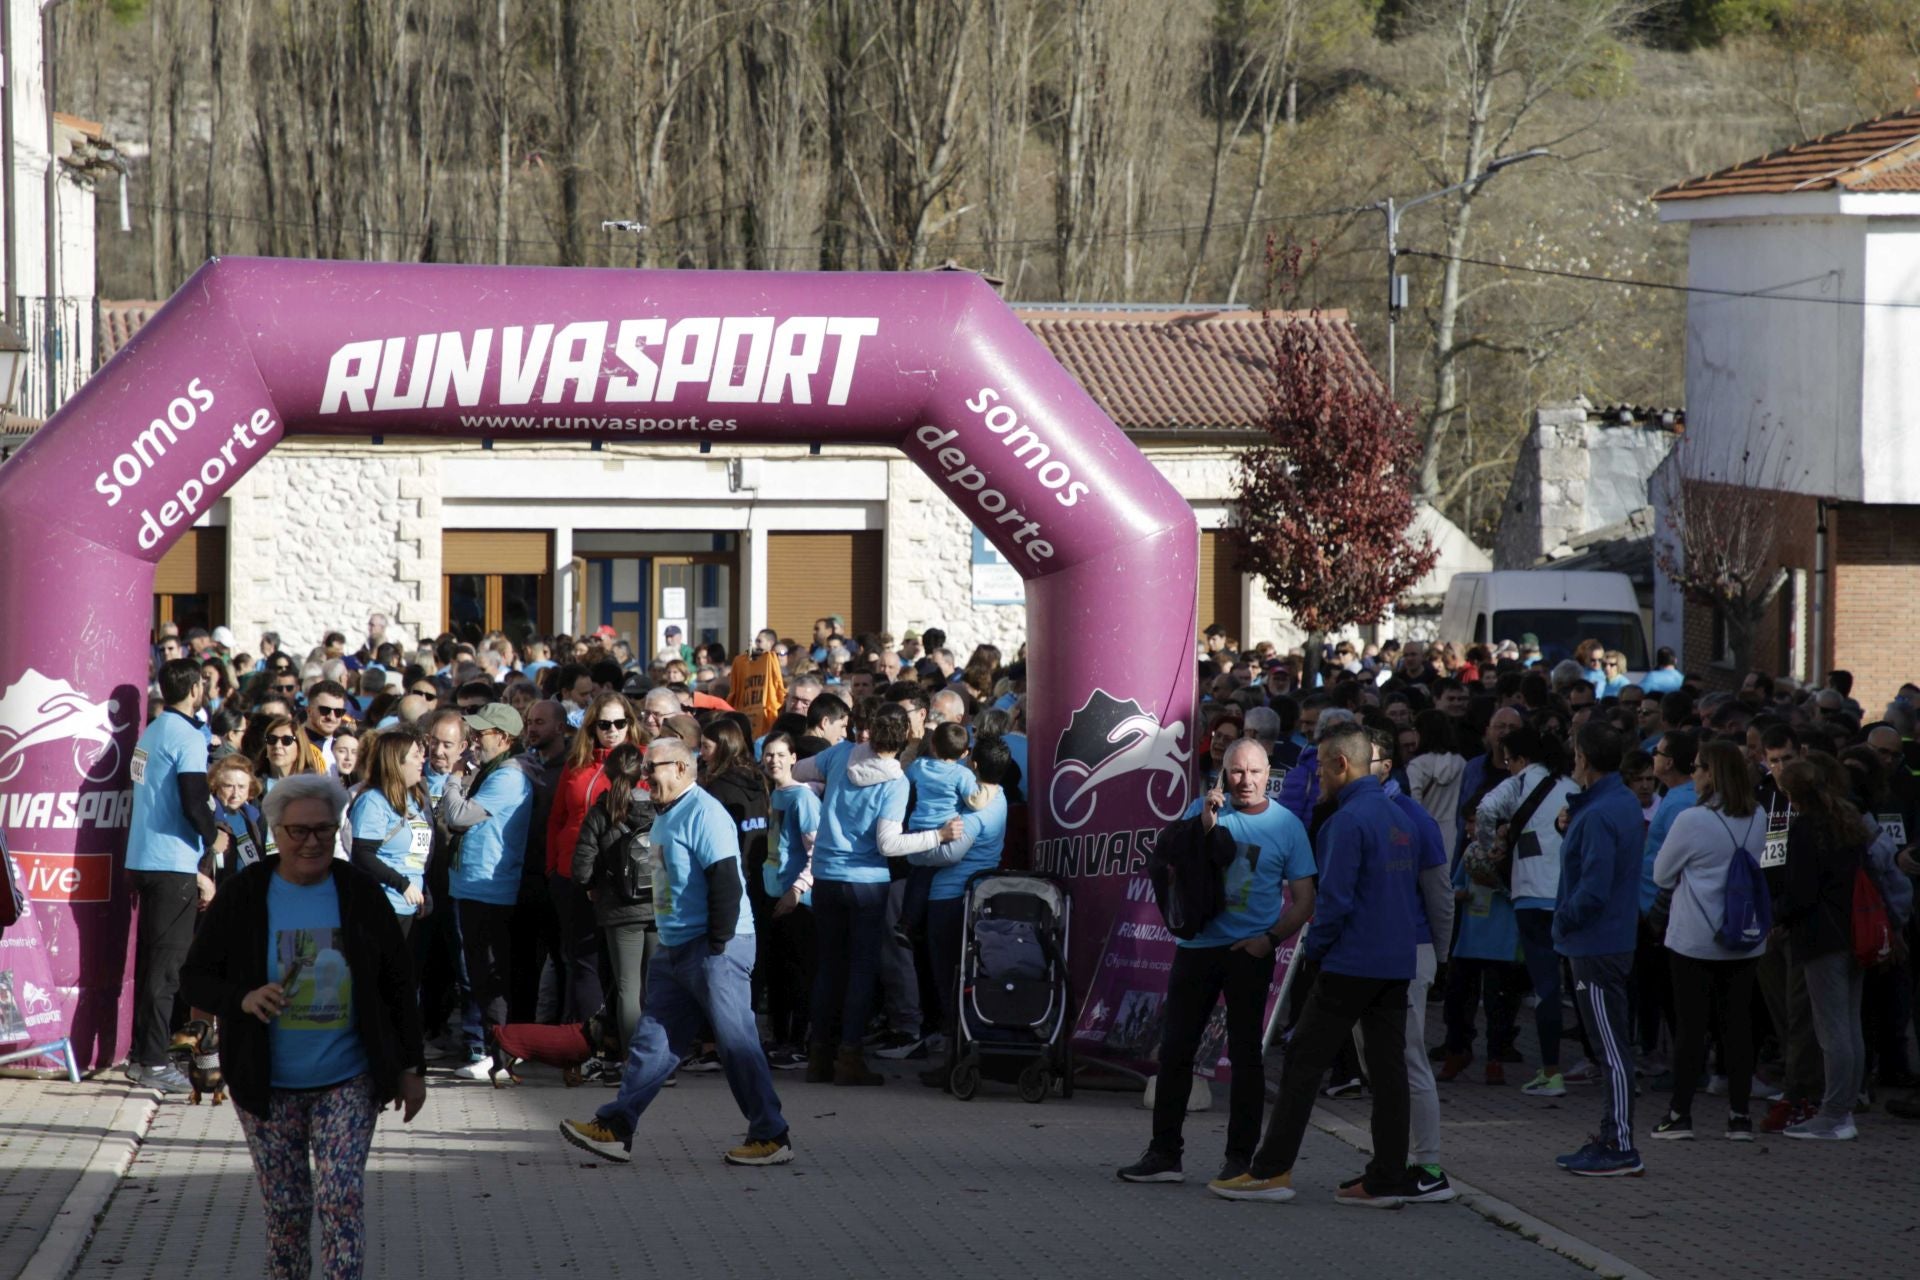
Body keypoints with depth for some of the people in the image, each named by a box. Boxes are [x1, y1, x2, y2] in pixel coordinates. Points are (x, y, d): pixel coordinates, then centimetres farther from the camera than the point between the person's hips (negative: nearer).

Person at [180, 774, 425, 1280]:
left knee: (342, 1200, -9)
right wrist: (243, 1000, -21)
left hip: (348, 1082, 0)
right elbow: (194, 977, 0)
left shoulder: (360, 893, 0)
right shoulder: (243, 897, -3)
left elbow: (398, 983, 6)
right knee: (286, 1206, 6)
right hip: (267, 1086, 0)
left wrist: (411, 1067, 4)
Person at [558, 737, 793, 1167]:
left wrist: (718, 947, -19)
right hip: (675, 950, 10)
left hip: (715, 949, -10)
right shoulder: (665, 815, 16)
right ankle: (614, 1129, 10)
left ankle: (772, 1137, 0)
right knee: (653, 1042, 9)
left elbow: (726, 884, -20)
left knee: (736, 1043, -6)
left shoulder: (703, 814, -15)